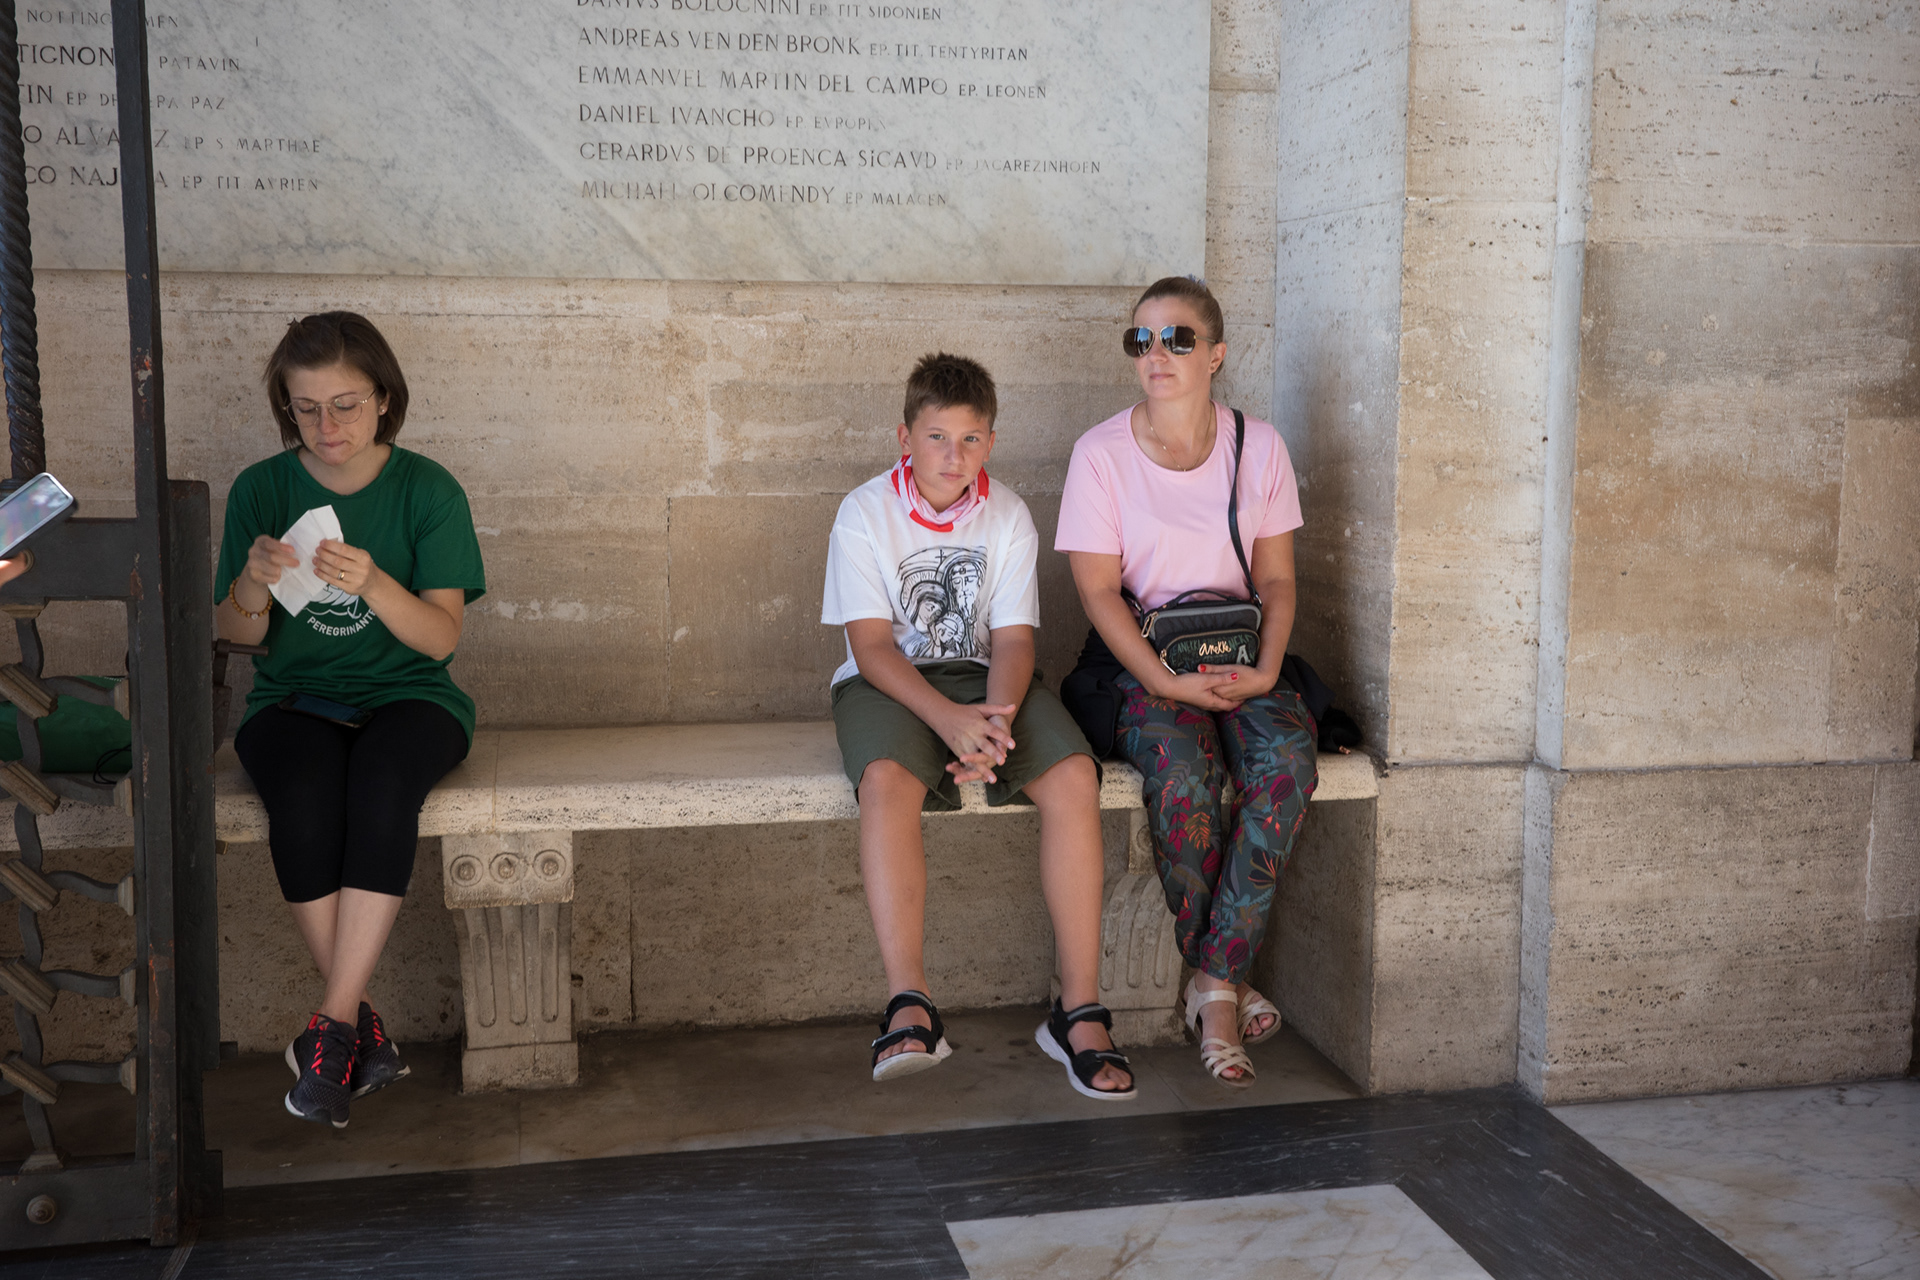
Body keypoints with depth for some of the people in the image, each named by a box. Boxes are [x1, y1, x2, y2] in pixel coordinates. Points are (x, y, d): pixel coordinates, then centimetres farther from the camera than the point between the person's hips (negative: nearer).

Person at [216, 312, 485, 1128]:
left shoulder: (428, 491, -2)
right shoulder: (261, 490, 3)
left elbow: (441, 636, -9)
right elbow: (239, 636, 4)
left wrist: (373, 584, -28)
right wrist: (254, 585, -19)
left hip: (407, 695, -1)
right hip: (294, 700, 1)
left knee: (382, 782, -35)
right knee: (304, 800, -33)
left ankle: (332, 1025, -28)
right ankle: (361, 1026, -21)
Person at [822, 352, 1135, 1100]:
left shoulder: (1008, 516, 3)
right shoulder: (865, 514, -5)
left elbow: (1013, 638, -2)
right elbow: (871, 644, -11)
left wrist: (996, 718, -24)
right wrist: (947, 717, -28)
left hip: (983, 677, 3)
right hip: (887, 682, -2)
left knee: (1074, 776, -26)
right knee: (888, 780, -37)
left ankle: (1080, 1010, -23)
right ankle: (909, 1006, -38)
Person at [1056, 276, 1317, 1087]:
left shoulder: (1258, 447, 6)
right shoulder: (1101, 453, -2)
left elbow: (1276, 578, 8)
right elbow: (1098, 589, -6)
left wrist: (1266, 668, -10)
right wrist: (1168, 682, -18)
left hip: (1241, 658, 3)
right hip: (1142, 661, -2)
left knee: (1287, 760, -30)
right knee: (1184, 776, -33)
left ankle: (1214, 985, -21)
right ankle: (1227, 985, -12)